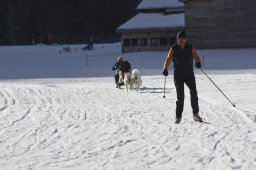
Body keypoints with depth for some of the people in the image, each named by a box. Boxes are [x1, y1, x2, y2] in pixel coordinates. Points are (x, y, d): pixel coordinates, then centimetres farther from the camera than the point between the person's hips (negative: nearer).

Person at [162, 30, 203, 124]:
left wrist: (198, 62, -32)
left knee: (194, 93, -9)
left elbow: (196, 57, -8)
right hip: (178, 76, -1)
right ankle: (178, 116, 1)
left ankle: (195, 114, 1)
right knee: (180, 96, -5)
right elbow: (168, 59, -5)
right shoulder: (174, 49, -1)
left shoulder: (190, 48, 1)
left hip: (189, 75, 1)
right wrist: (165, 69, -24)